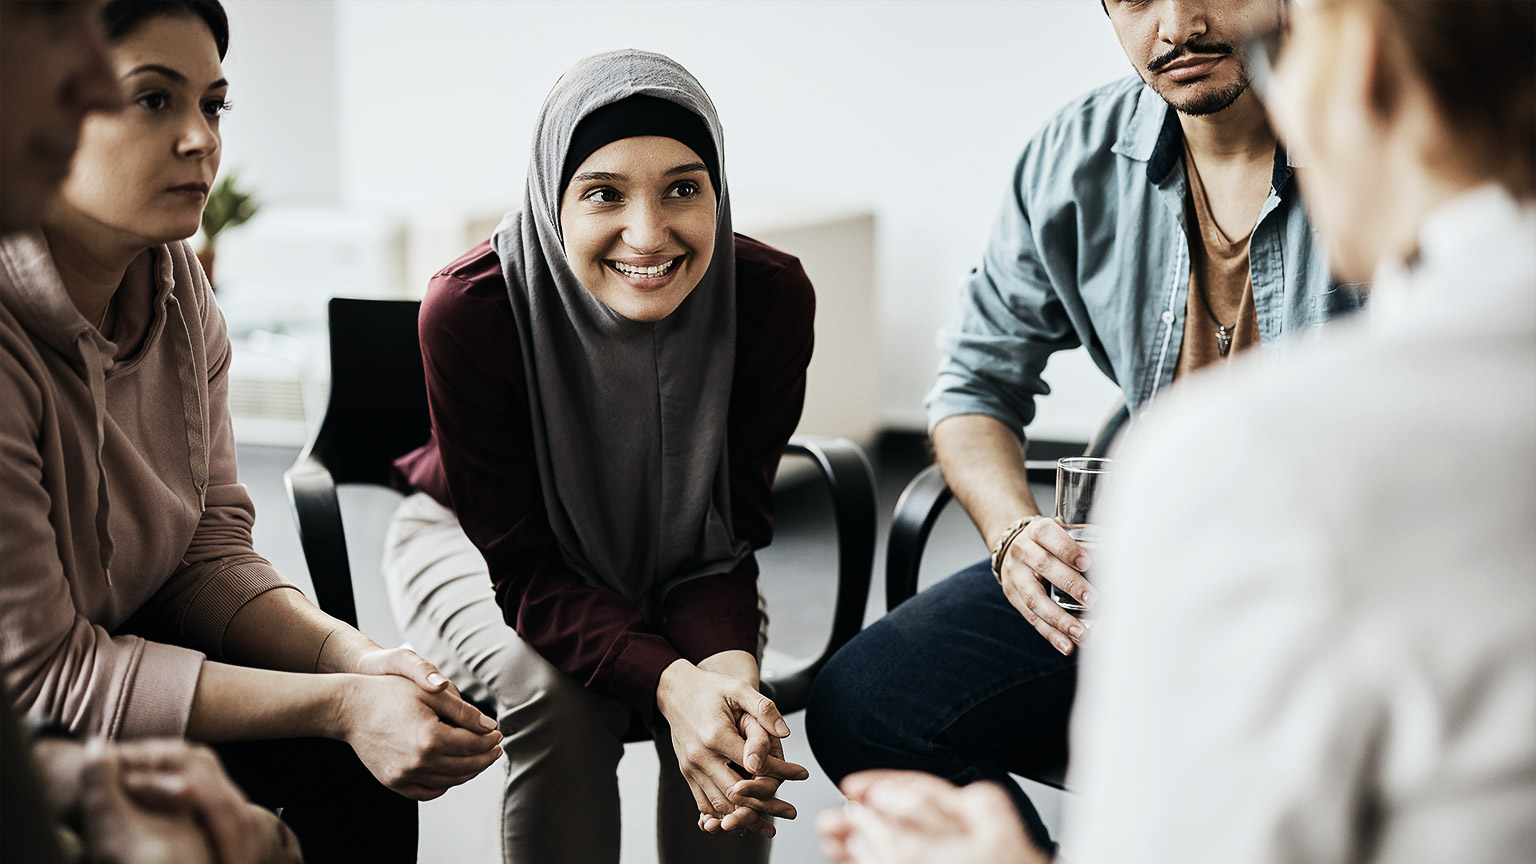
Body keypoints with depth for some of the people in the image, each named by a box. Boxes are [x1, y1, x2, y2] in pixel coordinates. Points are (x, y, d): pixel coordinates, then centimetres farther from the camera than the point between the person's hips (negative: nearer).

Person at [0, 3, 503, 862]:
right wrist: (338, 705, -28)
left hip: (118, 638, 7)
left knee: (362, 759, -7)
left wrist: (354, 659, -19)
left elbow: (211, 550, 0)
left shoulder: (178, 286, -5)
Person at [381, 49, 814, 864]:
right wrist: (669, 683, -45)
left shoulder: (770, 298, -25)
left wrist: (728, 665, -41)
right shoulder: (470, 311, -32)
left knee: (730, 700, -26)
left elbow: (722, 541, -18)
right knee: (561, 698, -30)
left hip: (667, 555, 2)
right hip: (475, 541, -2)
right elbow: (527, 569, -28)